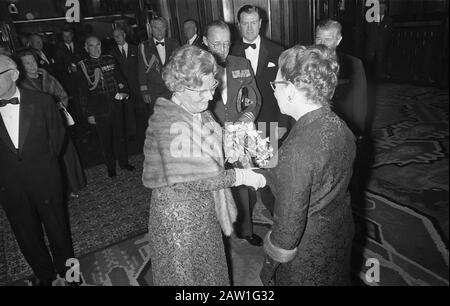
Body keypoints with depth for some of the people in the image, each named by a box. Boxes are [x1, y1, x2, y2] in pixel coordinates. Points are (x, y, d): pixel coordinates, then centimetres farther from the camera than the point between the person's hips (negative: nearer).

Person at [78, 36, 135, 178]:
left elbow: (120, 78, 15)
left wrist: (123, 91, -3)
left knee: (120, 134, 10)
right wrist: (88, 113, -6)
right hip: (99, 109, -2)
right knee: (105, 138, 6)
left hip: (116, 104, 3)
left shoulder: (110, 59, 7)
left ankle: (123, 162, 28)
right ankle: (110, 166, 22)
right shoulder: (83, 65, -2)